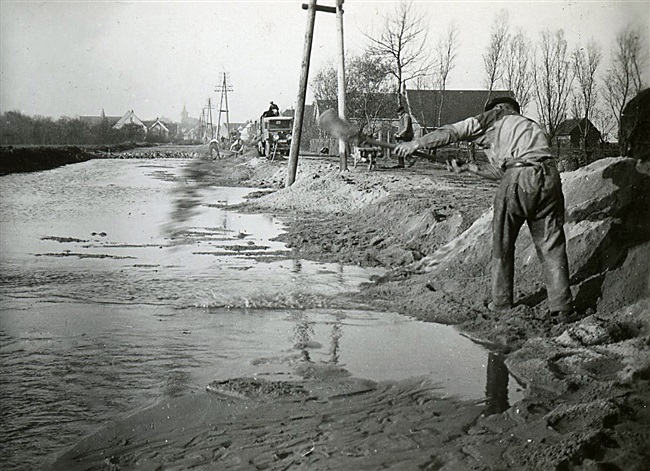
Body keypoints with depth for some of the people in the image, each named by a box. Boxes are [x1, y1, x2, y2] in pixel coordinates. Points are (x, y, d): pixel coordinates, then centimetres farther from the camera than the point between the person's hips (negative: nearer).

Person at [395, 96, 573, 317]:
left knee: (502, 243, 11)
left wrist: (416, 143, 13)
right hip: (549, 177, 5)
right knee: (551, 243, 11)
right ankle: (562, 306, 9)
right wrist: (472, 169, 42)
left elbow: (454, 131, 10)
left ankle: (501, 301, 17)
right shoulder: (531, 126, 34)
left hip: (518, 181, -5)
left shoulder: (497, 117, 17)